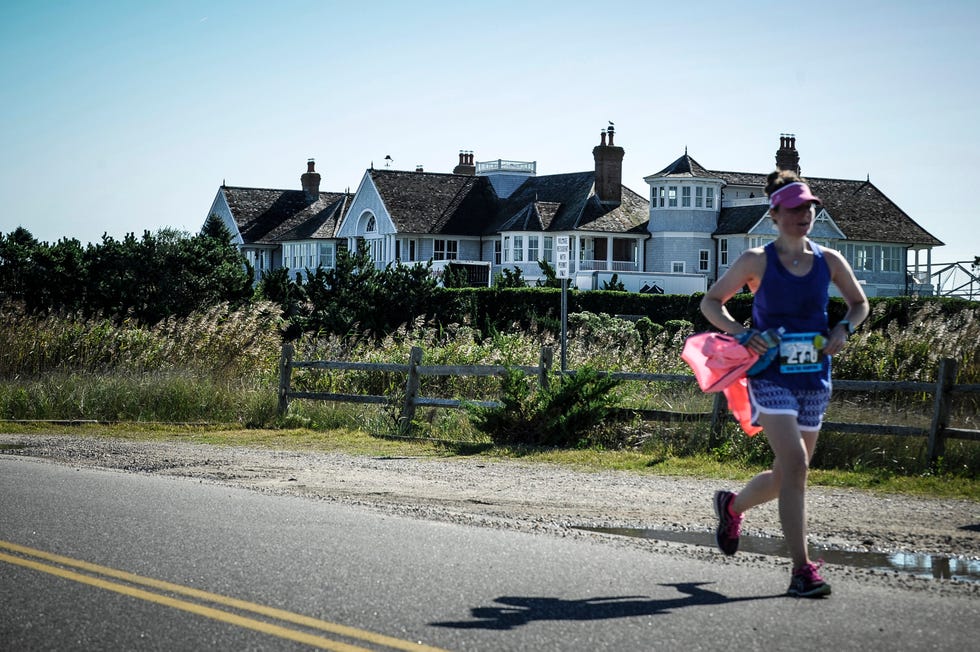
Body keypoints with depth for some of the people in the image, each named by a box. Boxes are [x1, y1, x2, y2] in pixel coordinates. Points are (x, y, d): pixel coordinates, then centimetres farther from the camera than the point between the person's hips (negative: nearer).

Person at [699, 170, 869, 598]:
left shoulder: (829, 262, 6)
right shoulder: (757, 261, -3)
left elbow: (860, 303, 21)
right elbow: (710, 301, 4)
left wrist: (843, 329, 0)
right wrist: (742, 334, -12)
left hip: (814, 377, 5)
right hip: (770, 374, -5)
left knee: (787, 476, 12)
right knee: (794, 464, -19)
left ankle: (732, 506, 44)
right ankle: (802, 570, -16)